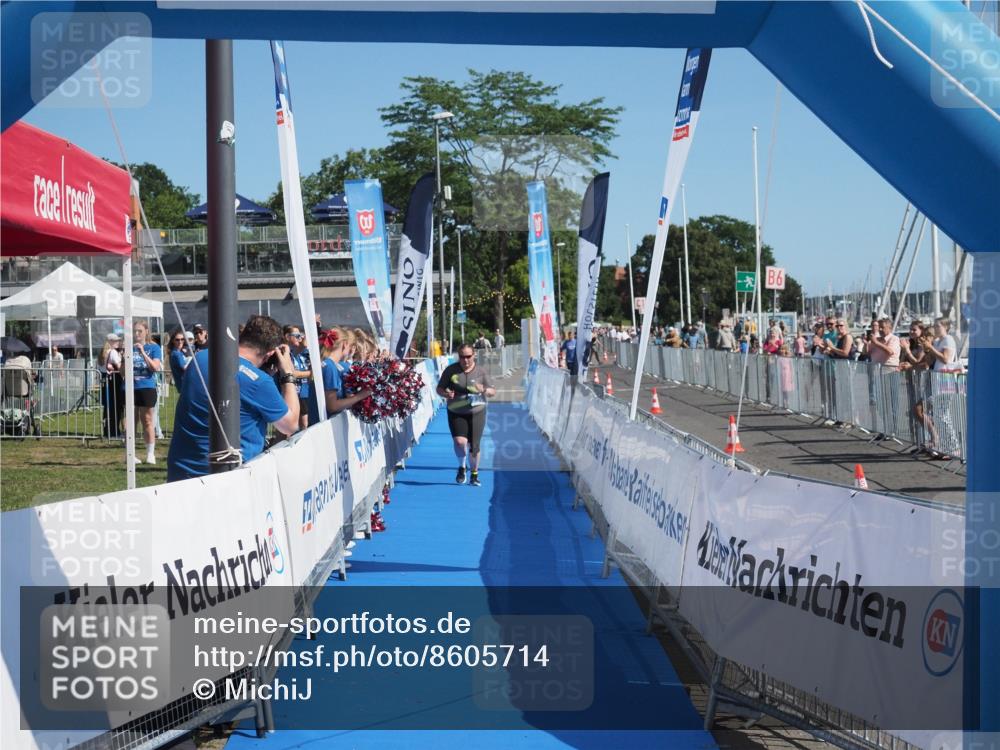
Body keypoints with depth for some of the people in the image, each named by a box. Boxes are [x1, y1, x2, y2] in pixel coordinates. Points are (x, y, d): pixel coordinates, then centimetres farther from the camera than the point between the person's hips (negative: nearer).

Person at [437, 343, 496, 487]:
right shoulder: (451, 370, -1)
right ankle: (462, 467, 11)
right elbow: (439, 388, 6)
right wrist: (446, 393, -18)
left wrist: (484, 390, -18)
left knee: (474, 446, 0)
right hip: (456, 413, 0)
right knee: (460, 441, -20)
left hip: (476, 412, 1)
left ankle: (474, 474, 25)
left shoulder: (480, 372, 0)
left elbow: (493, 392, 5)